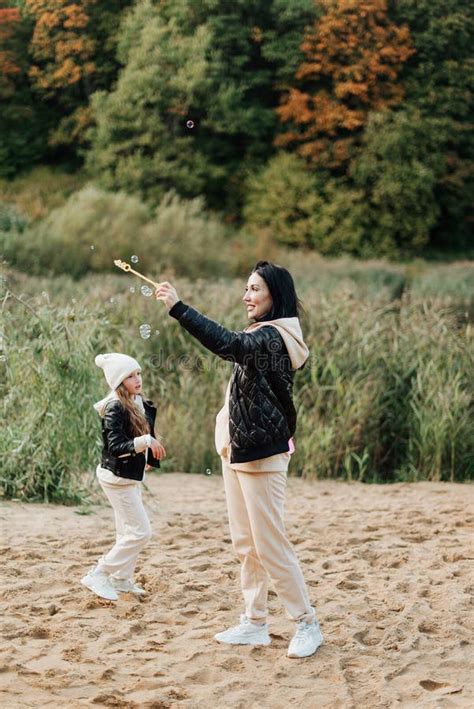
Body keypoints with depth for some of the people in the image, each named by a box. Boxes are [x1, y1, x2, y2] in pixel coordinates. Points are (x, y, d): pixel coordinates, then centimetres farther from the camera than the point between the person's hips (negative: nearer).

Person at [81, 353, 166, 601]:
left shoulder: (138, 404, 4)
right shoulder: (115, 408, -21)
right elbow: (115, 446, -29)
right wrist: (145, 441, -40)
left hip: (131, 476, 9)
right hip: (117, 477, -9)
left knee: (127, 531, 18)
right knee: (141, 532, -10)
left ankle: (121, 579, 29)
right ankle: (98, 575, -4)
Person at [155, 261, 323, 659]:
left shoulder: (273, 337, -17)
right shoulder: (262, 337, 15)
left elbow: (226, 343, -35)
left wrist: (178, 308, -38)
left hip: (261, 454, -10)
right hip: (240, 450, 10)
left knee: (270, 543, -6)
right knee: (246, 544, 12)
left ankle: (307, 624, 2)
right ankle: (255, 623, 18)